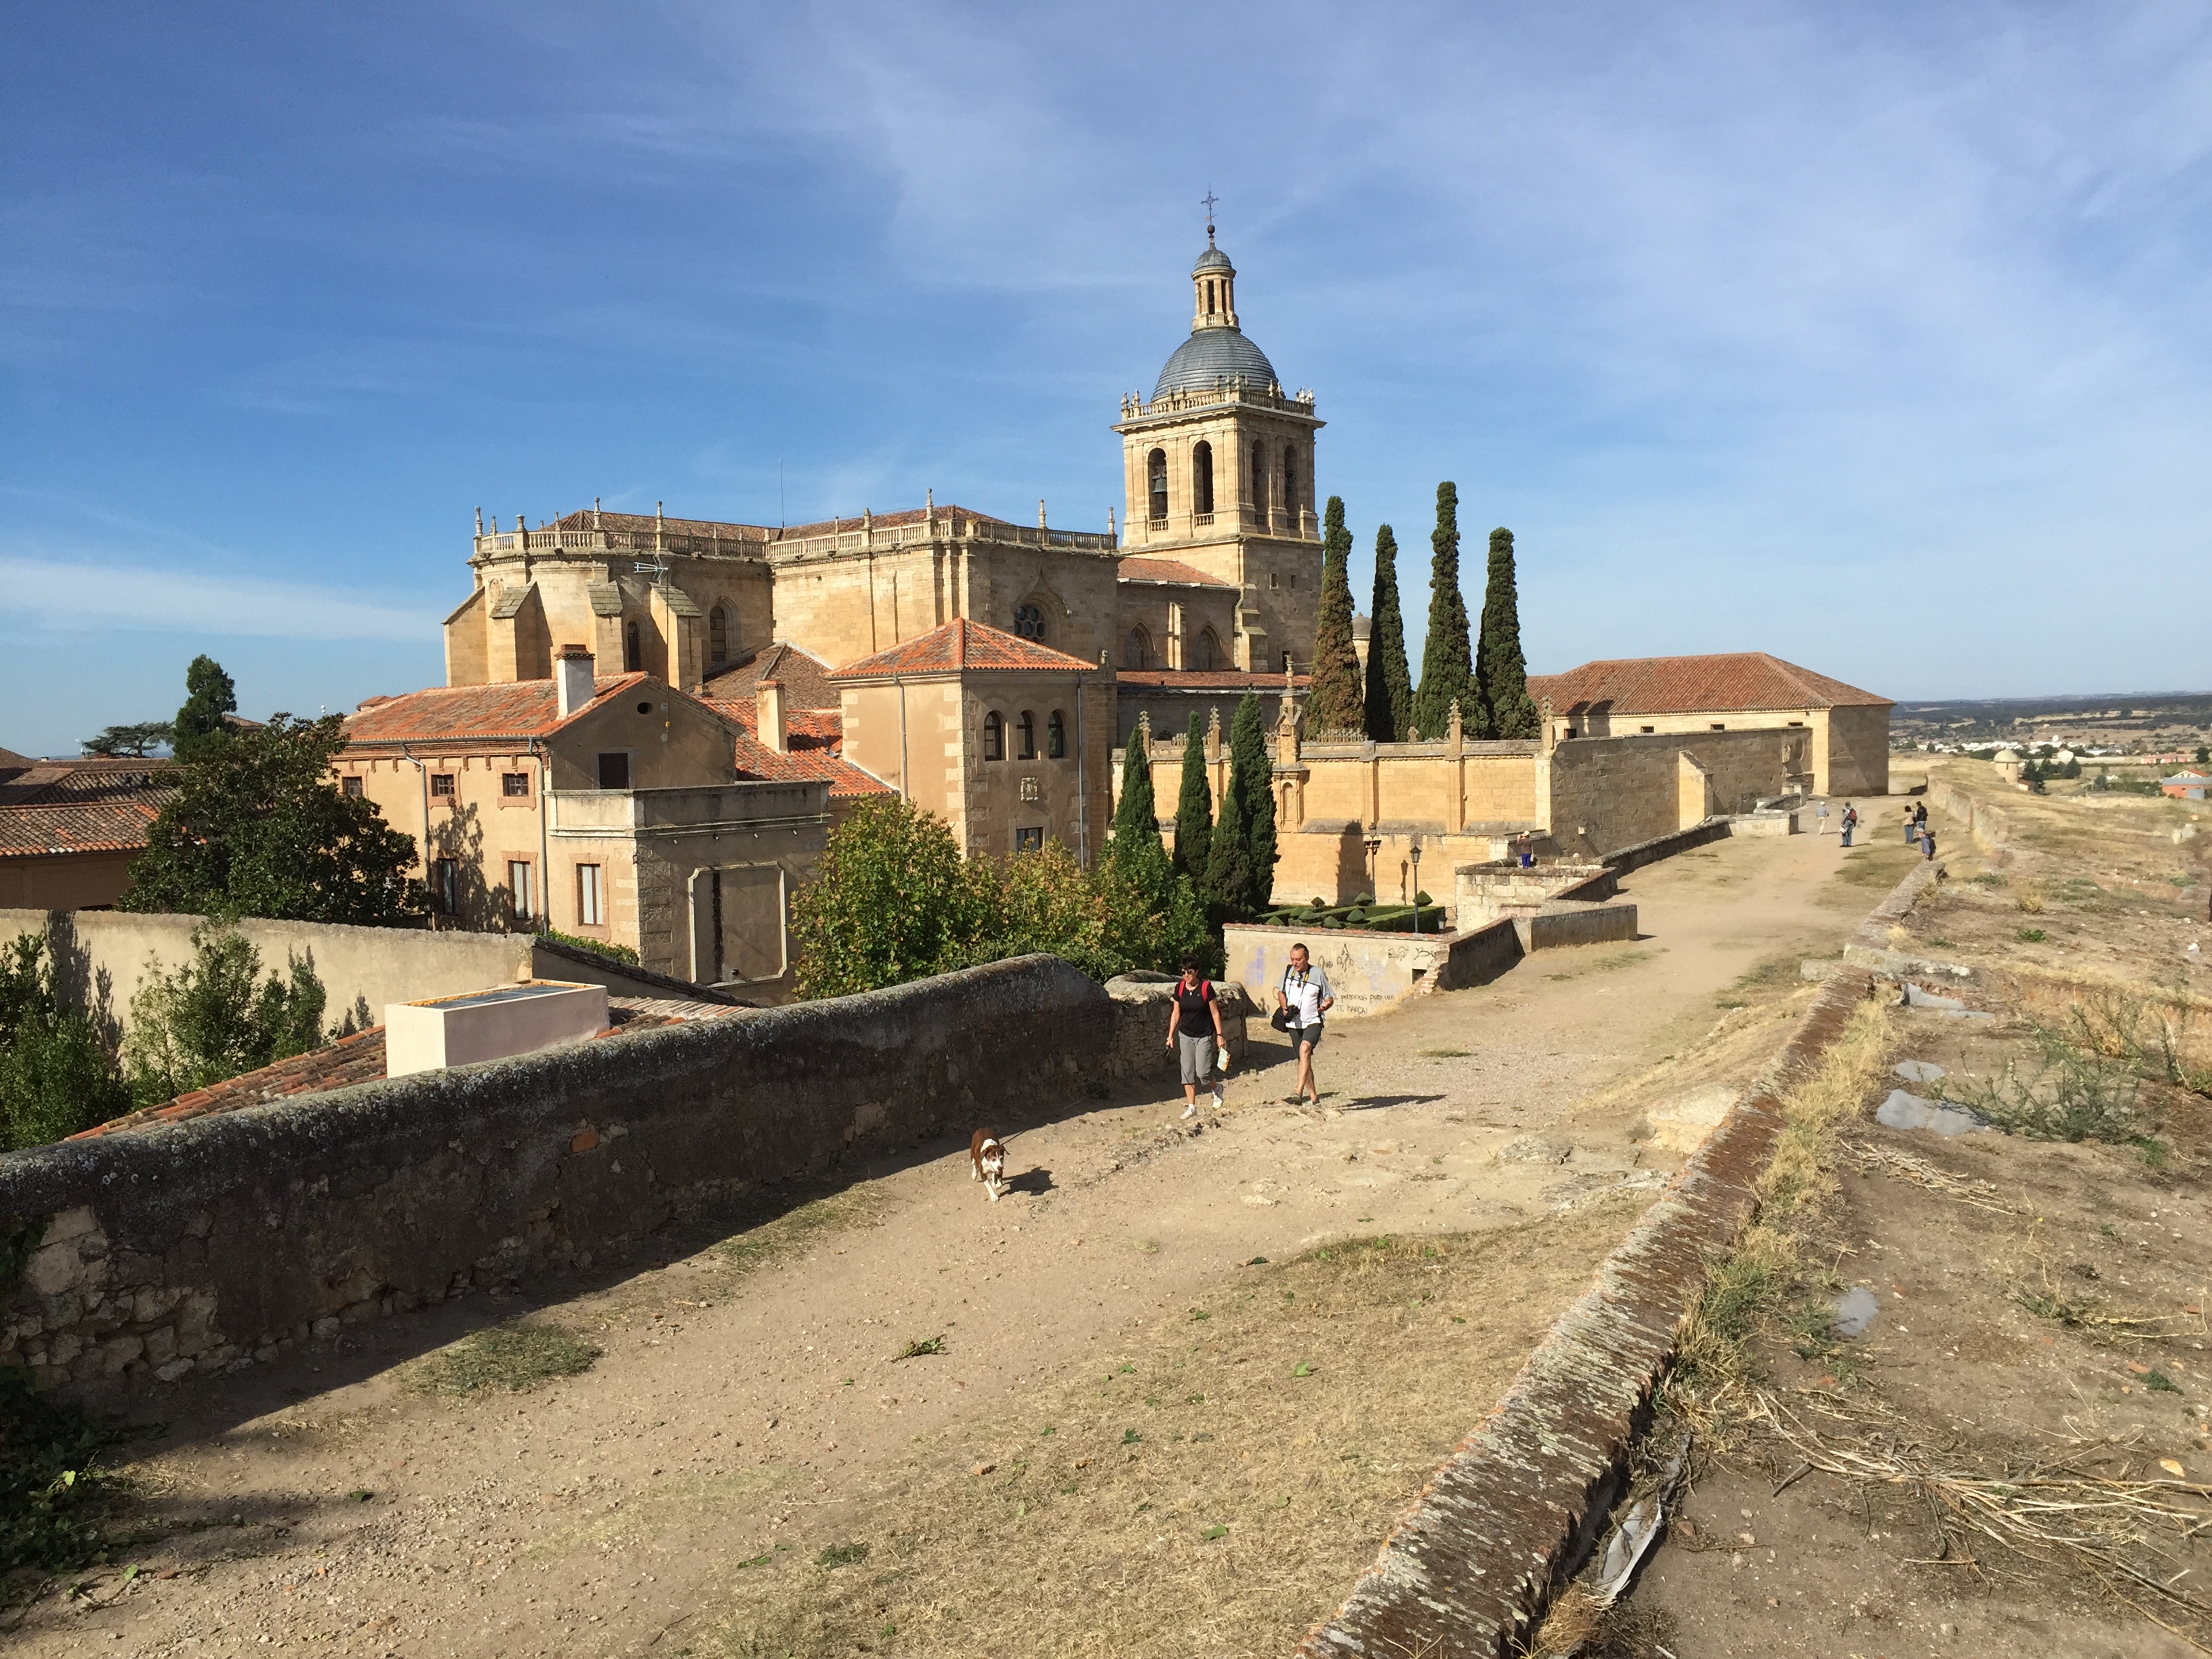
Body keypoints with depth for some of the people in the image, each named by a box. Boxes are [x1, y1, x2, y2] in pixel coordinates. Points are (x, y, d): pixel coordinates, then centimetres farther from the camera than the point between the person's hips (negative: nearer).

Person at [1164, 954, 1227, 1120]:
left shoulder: (1206, 987, -13)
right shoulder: (1180, 987, -2)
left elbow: (1215, 1013, -7)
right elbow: (1176, 1013, 6)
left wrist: (1220, 1035, -8)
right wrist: (1171, 1035, 5)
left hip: (1204, 1036, -4)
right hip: (1185, 1035, 4)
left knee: (1202, 1072, -8)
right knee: (1187, 1071, 2)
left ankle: (1216, 1088, 24)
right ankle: (1191, 1106, 9)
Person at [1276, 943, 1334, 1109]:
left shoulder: (1318, 974, -8)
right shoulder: (1287, 972, 3)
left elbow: (1330, 998, 0)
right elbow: (1281, 992, 18)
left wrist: (1326, 1005, -20)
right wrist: (1285, 1007, 1)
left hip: (1313, 1022, -5)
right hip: (1294, 1023, 5)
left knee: (1305, 1049, -29)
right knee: (1304, 1059, 10)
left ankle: (1299, 1093, -35)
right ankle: (1313, 1097, 22)